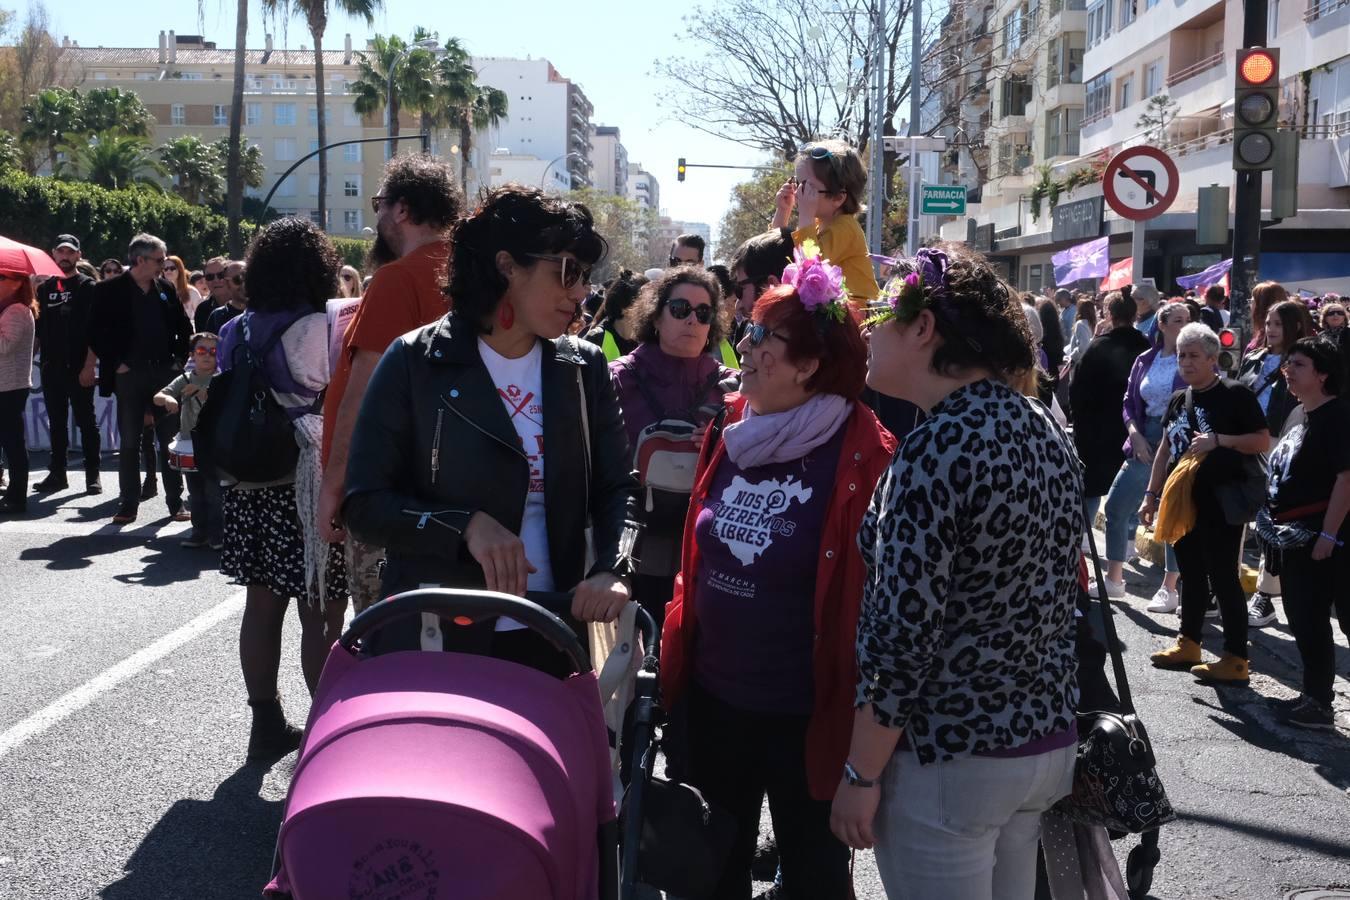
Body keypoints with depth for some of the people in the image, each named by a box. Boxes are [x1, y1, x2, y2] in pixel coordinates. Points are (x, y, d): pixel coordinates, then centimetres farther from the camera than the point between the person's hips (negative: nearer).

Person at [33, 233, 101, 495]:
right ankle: (57, 473, 15)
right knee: (56, 422, 9)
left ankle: (93, 473, 5)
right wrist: (42, 356, 4)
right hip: (52, 366, 4)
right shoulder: (45, 288, 13)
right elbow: (39, 325, 14)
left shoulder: (88, 287, 1)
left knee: (86, 420, 1)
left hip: (79, 365, -4)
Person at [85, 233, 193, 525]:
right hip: (129, 375, -3)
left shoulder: (166, 289, 8)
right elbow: (97, 333, -3)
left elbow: (184, 329, 13)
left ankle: (176, 501, 12)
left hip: (165, 373, 3)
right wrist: (116, 364, -6)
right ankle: (128, 504, 11)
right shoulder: (110, 290, -3)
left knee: (170, 440, 5)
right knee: (129, 443, 4)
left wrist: (179, 360, 5)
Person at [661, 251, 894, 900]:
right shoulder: (732, 432, 2)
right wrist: (677, 648, 12)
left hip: (805, 715, -6)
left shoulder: (864, 458, -17)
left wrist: (862, 710, -13)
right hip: (712, 699, 6)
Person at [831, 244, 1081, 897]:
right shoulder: (1045, 430, 6)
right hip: (1049, 739, 8)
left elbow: (902, 635, -22)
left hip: (949, 759, -8)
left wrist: (860, 775, -13)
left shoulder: (939, 446, -21)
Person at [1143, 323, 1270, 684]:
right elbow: (1165, 449, 17)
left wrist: (1218, 440, -23)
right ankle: (1188, 644, 27)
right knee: (1191, 575, 16)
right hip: (1183, 502, 7)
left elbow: (1263, 441, -12)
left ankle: (1236, 659, 1)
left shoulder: (1235, 394, -9)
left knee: (1224, 578, -4)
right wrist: (1152, 494, 15)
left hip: (1221, 504, -7)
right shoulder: (1178, 400, 12)